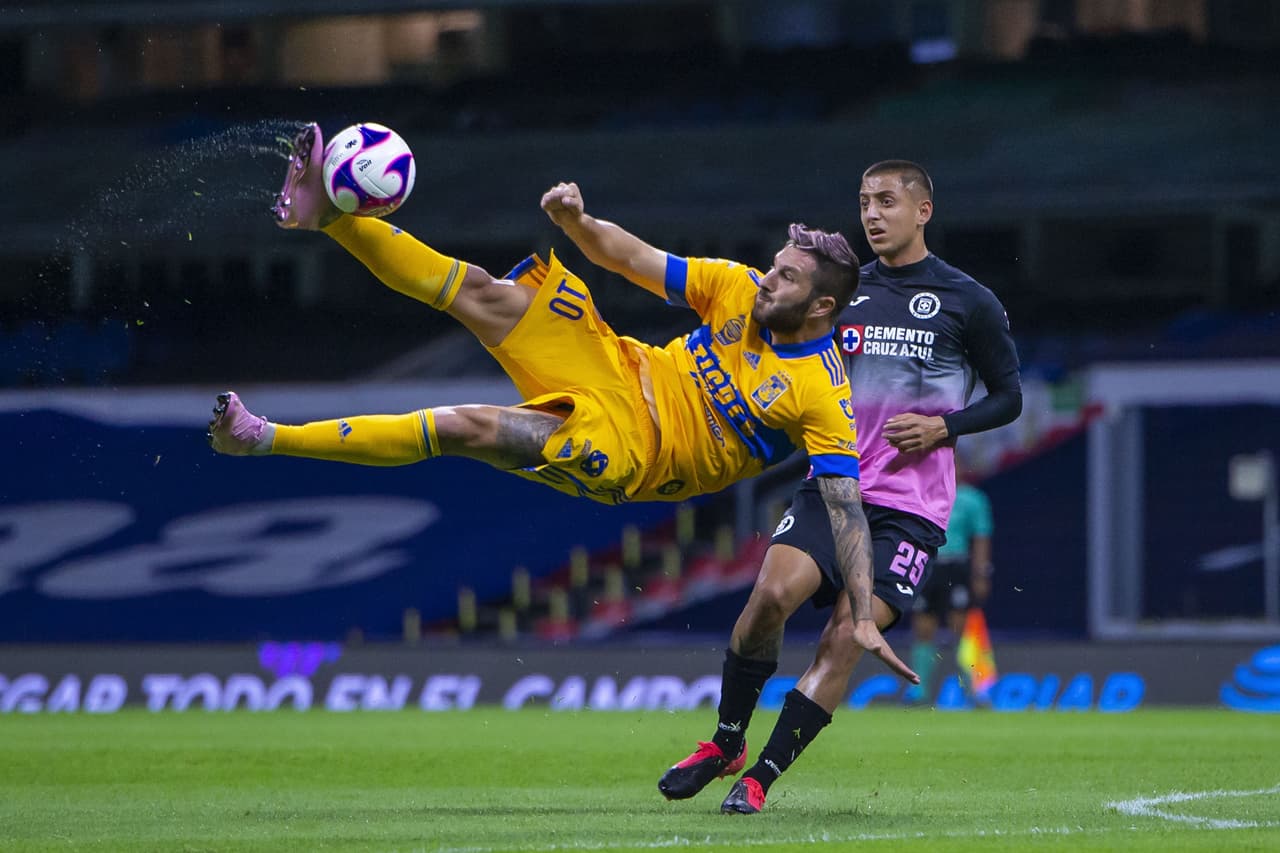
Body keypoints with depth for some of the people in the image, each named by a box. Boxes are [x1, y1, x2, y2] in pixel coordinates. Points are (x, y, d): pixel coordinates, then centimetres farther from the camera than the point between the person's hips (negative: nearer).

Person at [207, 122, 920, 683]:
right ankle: (332, 215, -7)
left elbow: (848, 508, -21)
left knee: (464, 428, -21)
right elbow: (634, 260, 2)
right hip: (622, 372, 6)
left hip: (630, 451, -6)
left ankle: (269, 439, -17)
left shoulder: (823, 399, -18)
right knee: (482, 294, -12)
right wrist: (577, 223, -18)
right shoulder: (740, 290, -2)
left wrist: (865, 618, -29)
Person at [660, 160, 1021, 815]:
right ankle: (725, 743, -1)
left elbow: (1008, 397, 7)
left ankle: (762, 775, -6)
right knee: (772, 592, -20)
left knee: (846, 638, -15)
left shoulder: (967, 304, 1)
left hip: (910, 507, -3)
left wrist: (942, 427, -9)